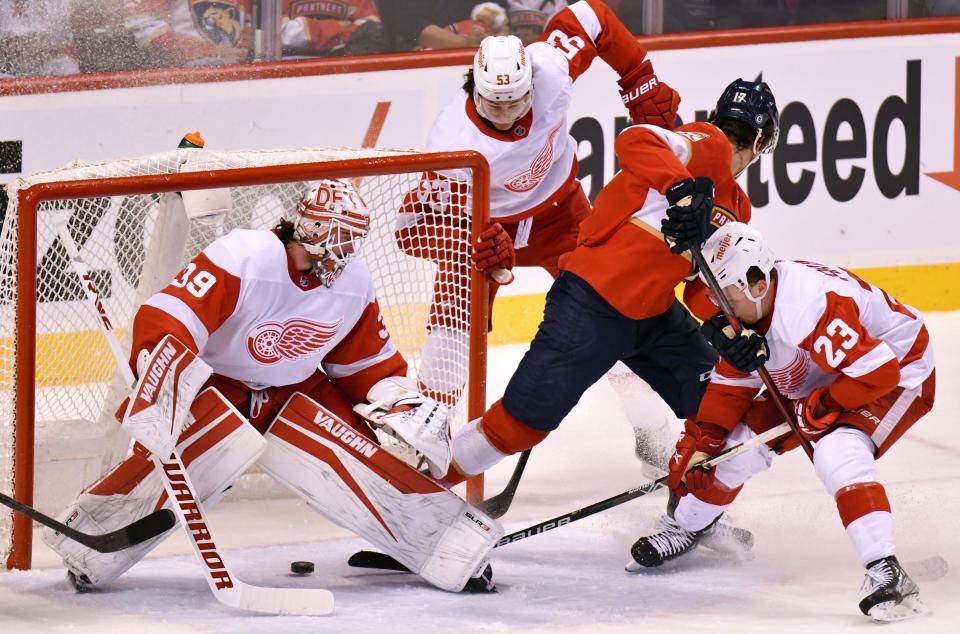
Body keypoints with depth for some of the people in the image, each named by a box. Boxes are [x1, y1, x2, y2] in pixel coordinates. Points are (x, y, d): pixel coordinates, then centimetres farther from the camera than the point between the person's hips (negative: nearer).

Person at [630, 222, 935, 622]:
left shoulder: (813, 304, -38)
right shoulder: (745, 311, -9)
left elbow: (876, 370, -37)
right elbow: (730, 387, 2)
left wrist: (819, 408, -26)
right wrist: (699, 444, -6)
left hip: (899, 374, -9)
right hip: (817, 380, 9)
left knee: (837, 453, -33)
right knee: (738, 440, 5)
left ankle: (885, 572, -36)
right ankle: (683, 528, 29)